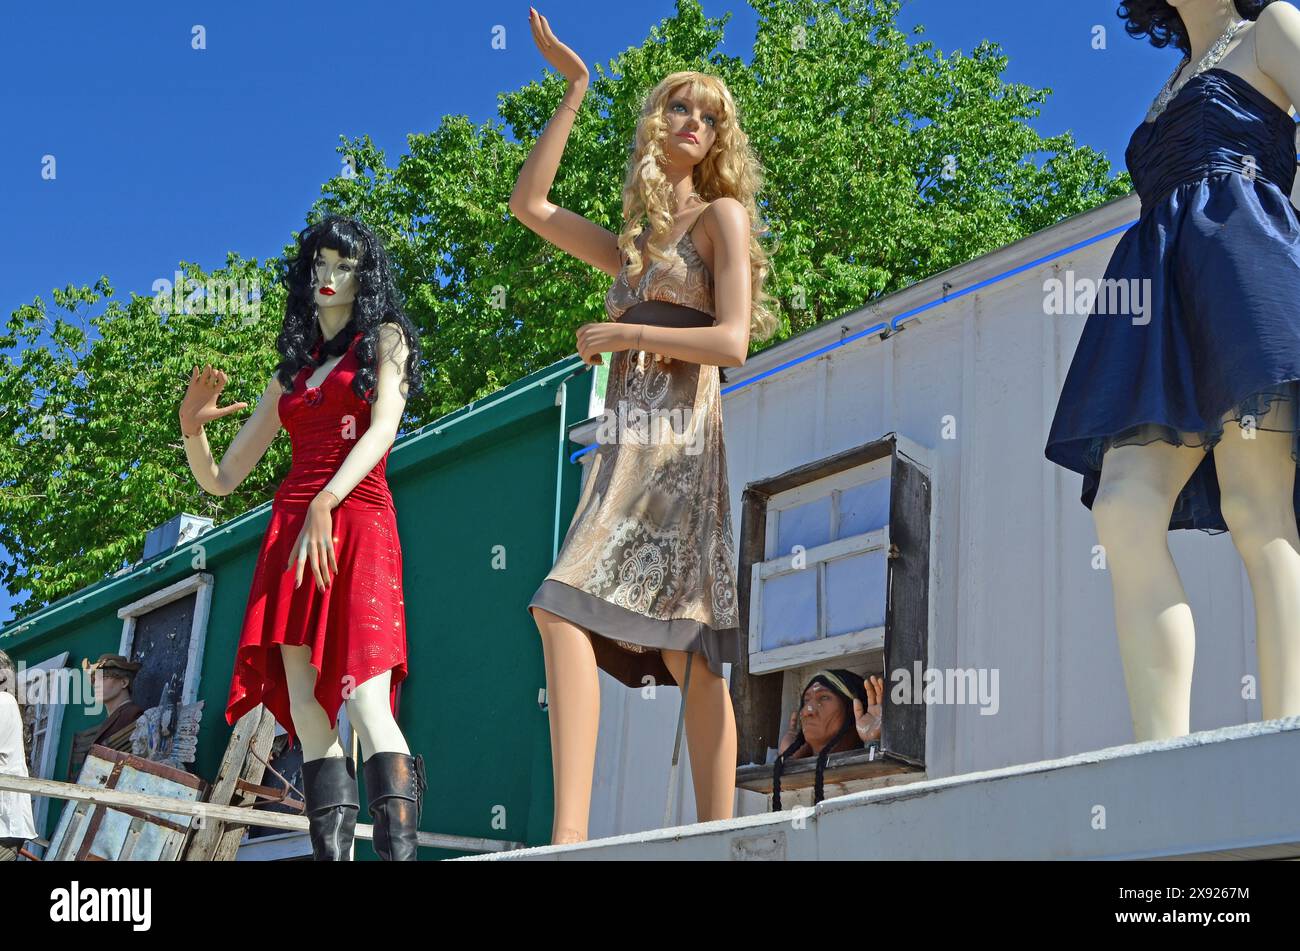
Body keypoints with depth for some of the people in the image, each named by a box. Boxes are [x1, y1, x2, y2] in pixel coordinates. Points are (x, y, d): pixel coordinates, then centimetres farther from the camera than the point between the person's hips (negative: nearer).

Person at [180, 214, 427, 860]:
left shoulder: (384, 340, 14)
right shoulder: (290, 373, 26)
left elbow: (383, 428, -6)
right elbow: (220, 480, 25)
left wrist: (324, 504, -21)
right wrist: (192, 427, 3)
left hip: (357, 522, -5)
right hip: (288, 529, 5)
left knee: (365, 703, -21)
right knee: (305, 712, -6)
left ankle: (398, 854, -31)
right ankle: (331, 855, -10)